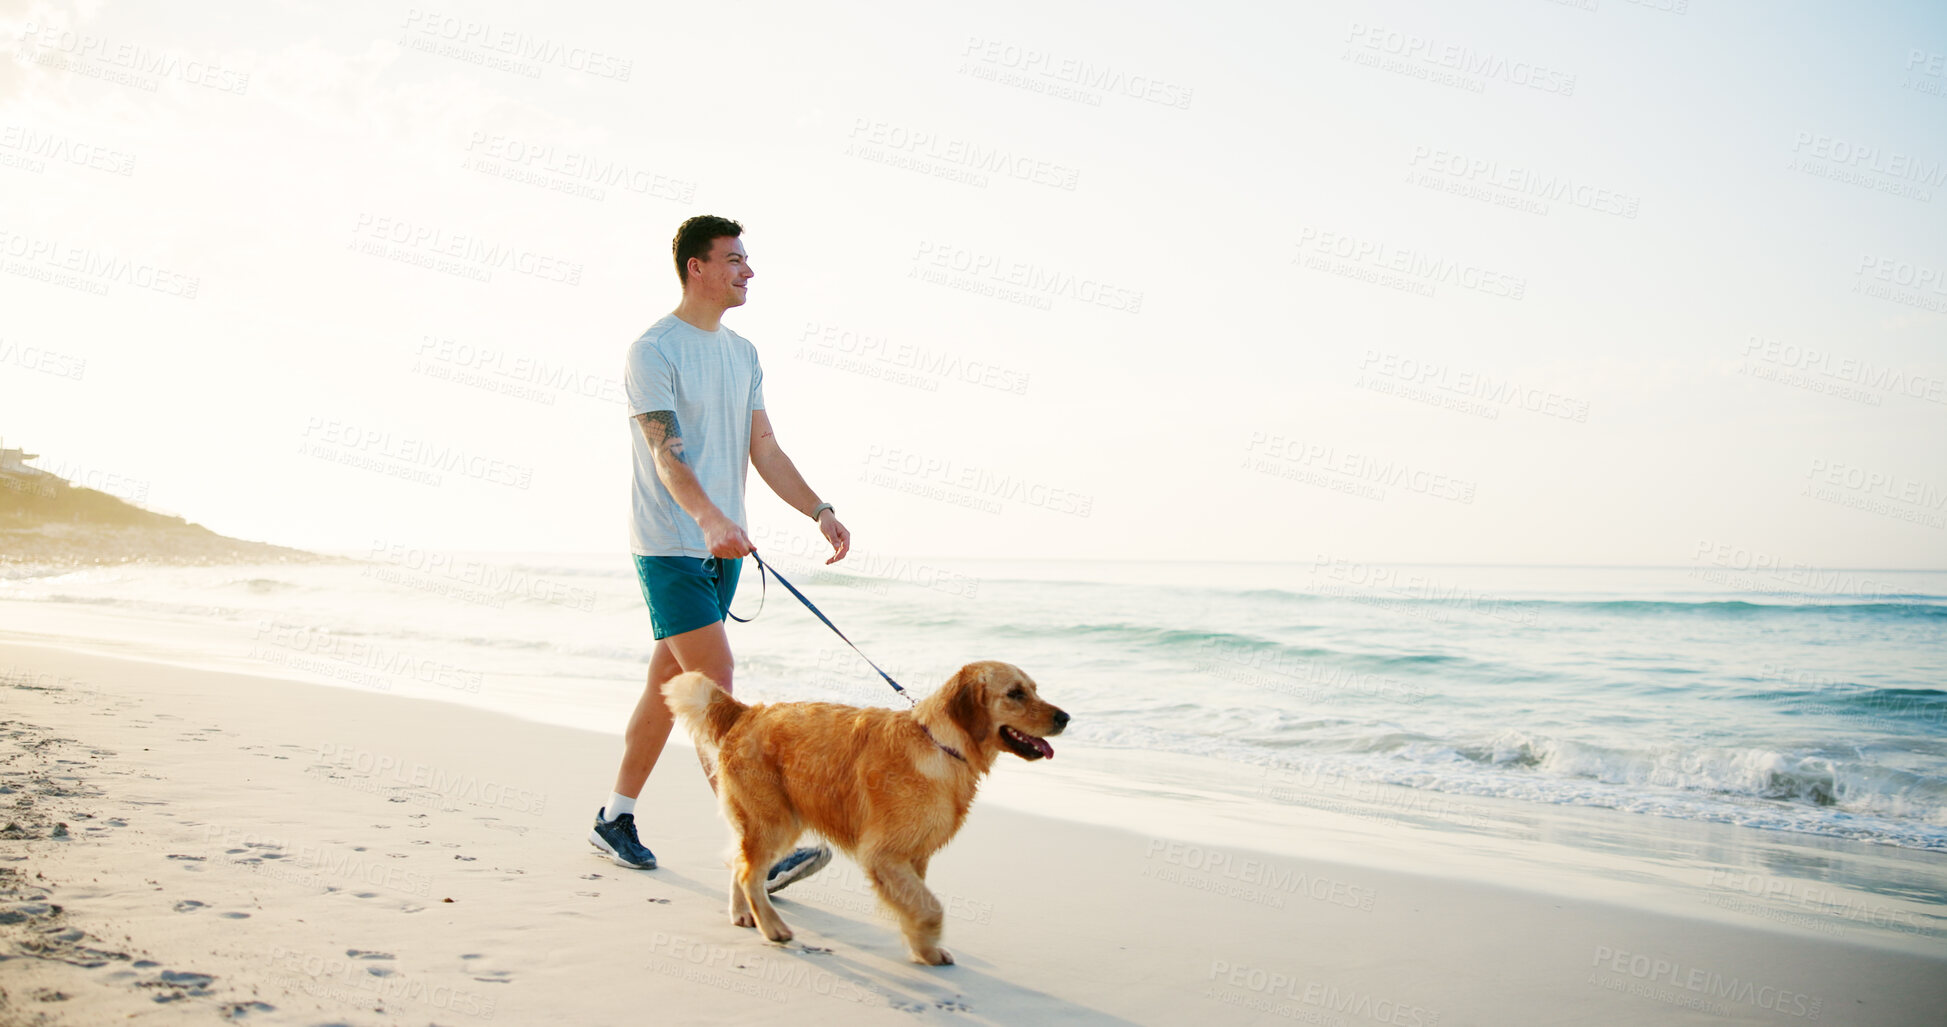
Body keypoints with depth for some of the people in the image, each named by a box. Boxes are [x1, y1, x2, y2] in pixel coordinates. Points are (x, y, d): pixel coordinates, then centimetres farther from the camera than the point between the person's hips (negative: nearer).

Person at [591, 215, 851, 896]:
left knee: (670, 684, 13)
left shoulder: (742, 354, 14)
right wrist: (711, 519, -38)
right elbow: (666, 454, -21)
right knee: (716, 688, -12)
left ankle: (615, 819, 25)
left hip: (723, 549, 8)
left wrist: (820, 511, 0)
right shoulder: (654, 351, -10)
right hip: (670, 548, -8)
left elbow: (763, 448, 12)